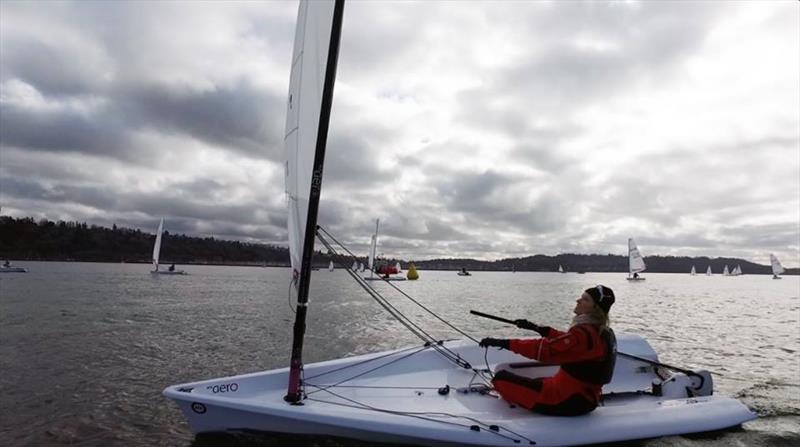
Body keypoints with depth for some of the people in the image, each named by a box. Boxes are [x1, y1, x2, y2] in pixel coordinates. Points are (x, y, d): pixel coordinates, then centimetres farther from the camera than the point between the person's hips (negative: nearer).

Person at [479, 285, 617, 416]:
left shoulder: (584, 333, -24)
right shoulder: (604, 333, 6)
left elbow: (545, 349, -29)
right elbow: (566, 340, 18)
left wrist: (504, 343, -27)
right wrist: (538, 328, 13)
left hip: (567, 401, -10)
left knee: (501, 378, -9)